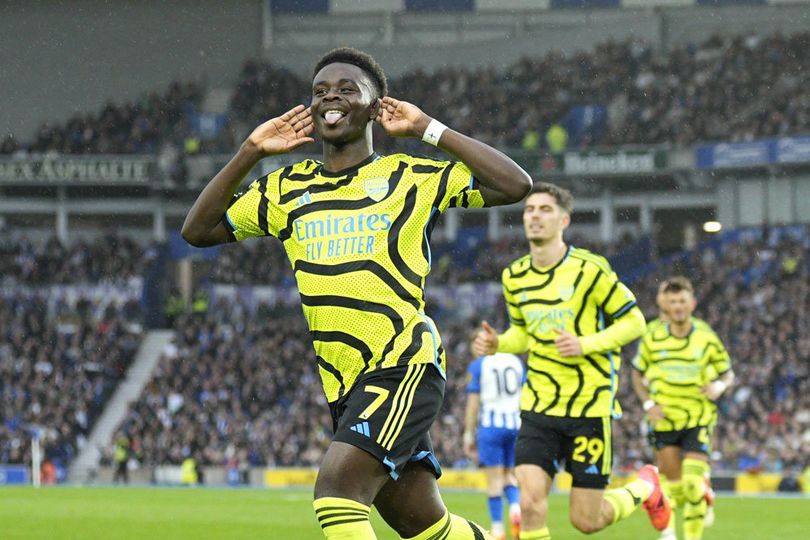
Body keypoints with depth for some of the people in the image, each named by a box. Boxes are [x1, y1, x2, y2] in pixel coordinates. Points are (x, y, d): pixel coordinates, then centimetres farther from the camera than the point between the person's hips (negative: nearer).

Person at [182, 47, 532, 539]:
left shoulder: (411, 177, 1)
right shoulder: (288, 189, 15)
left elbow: (515, 185, -6)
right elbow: (198, 230, 17)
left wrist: (430, 130, -6)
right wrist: (250, 153, 8)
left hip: (405, 366, -6)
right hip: (346, 385, 6)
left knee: (337, 487, -24)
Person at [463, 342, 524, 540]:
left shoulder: (478, 366, 0)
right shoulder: (517, 363, 11)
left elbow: (473, 403, -3)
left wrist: (469, 435, 1)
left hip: (490, 425, -3)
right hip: (515, 424, 3)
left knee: (494, 478, 0)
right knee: (509, 475, 14)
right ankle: (516, 507, -14)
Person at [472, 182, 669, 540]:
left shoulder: (589, 269, -12)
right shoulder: (515, 277, 4)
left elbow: (633, 322, -5)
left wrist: (586, 344, -20)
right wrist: (497, 344, -1)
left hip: (590, 403, -4)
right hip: (539, 406, 4)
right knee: (530, 504, -16)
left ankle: (646, 487, 34)